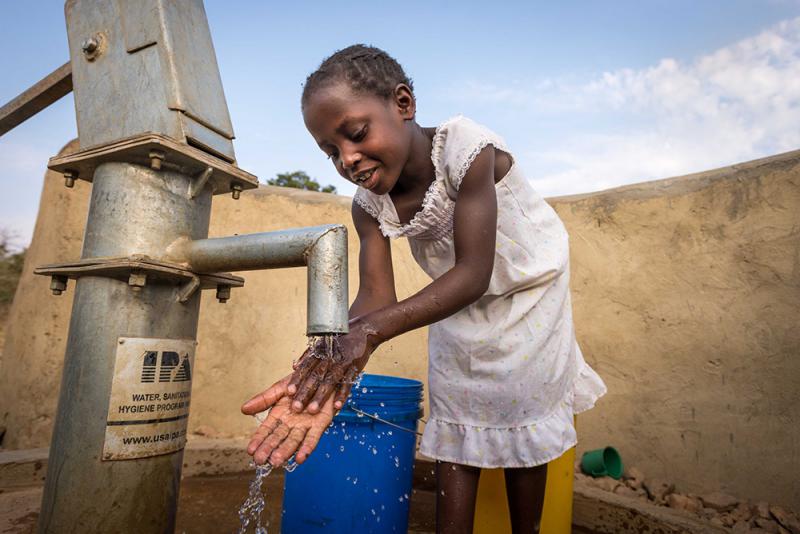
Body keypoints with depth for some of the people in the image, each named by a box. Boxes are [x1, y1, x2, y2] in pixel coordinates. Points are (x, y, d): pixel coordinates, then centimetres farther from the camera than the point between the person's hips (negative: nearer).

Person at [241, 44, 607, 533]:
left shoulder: (468, 149, -33)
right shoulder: (368, 205, -18)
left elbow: (474, 272, -36)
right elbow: (376, 298, -24)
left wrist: (371, 331, -48)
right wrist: (326, 367, -44)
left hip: (528, 289, -3)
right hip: (459, 303, 4)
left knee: (525, 420, 5)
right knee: (454, 427, 4)